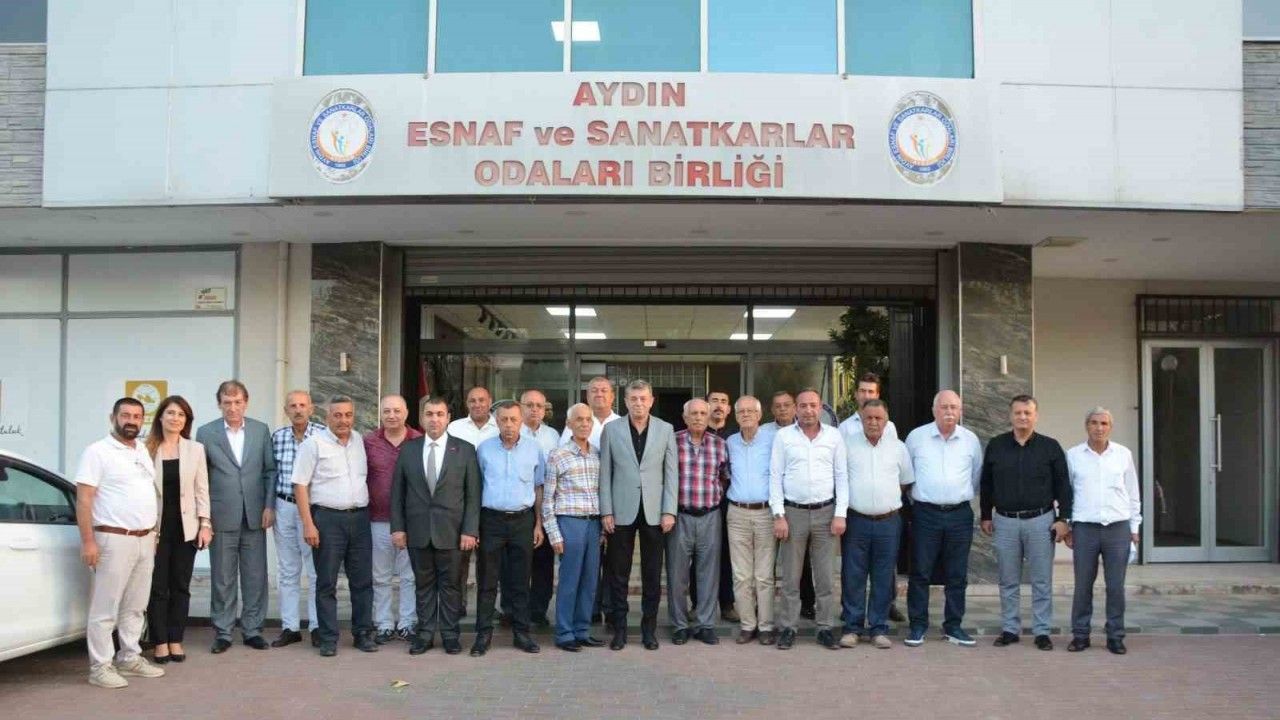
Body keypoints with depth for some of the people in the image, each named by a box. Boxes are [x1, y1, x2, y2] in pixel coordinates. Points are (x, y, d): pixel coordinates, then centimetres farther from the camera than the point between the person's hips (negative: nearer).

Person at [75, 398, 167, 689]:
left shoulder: (144, 452, 14)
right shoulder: (98, 452, -7)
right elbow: (83, 499, -12)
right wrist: (88, 541, -18)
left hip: (145, 540, 7)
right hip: (114, 540, -7)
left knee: (135, 606, 14)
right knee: (105, 608, -3)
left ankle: (129, 658, 23)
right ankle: (100, 667, 2)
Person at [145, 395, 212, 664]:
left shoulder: (195, 449, 5)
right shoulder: (147, 449, -3)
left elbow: (201, 489, 5)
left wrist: (205, 524, -1)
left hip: (185, 527, 2)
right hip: (156, 526, -2)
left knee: (181, 586, 8)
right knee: (158, 587, 3)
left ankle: (176, 641, 17)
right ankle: (160, 642, 12)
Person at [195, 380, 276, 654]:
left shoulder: (261, 430, 6)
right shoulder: (206, 433, 1)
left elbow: (270, 470, 7)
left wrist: (269, 506, -1)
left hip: (255, 516, 2)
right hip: (222, 517, -1)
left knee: (255, 577, 6)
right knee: (222, 578, 5)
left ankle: (252, 629, 16)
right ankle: (222, 633, 15)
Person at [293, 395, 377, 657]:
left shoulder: (359, 441, 10)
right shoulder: (314, 444, -4)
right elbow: (300, 485, -6)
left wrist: (365, 512, 10)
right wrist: (308, 524, -12)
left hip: (360, 517, 4)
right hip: (327, 518, -4)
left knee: (363, 580, 8)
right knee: (326, 582, 2)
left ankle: (363, 634, 18)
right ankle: (328, 639, 10)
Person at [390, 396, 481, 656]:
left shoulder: (465, 450, 0)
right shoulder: (408, 449, 6)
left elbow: (473, 494, -1)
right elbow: (397, 492, 7)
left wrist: (470, 530, -7)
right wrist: (398, 527, 0)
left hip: (451, 531, -1)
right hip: (417, 531, 2)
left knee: (450, 584, 6)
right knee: (423, 583, 9)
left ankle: (450, 634, 17)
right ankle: (425, 633, 18)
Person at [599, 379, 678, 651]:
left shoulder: (665, 430, 4)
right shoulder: (611, 430, 3)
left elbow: (671, 473, 3)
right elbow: (605, 473, 3)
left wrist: (669, 511, -3)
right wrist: (606, 511, -3)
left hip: (653, 512, 1)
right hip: (622, 512, 0)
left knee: (652, 575, 6)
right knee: (618, 574, 4)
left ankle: (649, 628, 16)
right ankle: (619, 628, 14)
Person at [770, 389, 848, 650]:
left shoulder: (834, 436, 5)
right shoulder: (783, 436, 2)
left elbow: (842, 477, 5)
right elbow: (775, 477, 1)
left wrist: (840, 514, -2)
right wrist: (778, 516, -6)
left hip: (825, 513, 1)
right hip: (793, 512, -1)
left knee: (825, 575, 5)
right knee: (790, 576, 4)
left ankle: (825, 627, 14)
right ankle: (788, 628, 11)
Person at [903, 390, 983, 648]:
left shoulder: (971, 440, 5)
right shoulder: (916, 437, 0)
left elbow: (976, 476, 17)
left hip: (960, 514, 2)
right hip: (925, 513, -2)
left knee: (957, 575, 7)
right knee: (920, 573, 0)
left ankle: (953, 627, 18)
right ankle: (918, 626, 9)